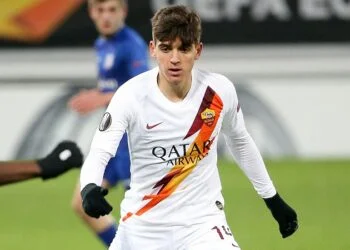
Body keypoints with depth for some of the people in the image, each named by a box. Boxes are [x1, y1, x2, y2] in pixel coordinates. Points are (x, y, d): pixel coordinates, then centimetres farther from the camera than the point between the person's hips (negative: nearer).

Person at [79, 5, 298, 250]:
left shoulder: (220, 92, -10)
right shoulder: (132, 95, -17)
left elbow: (240, 141, 10)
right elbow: (99, 153, -23)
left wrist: (272, 198, 17)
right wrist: (90, 189, -46)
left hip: (202, 220, 0)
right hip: (142, 225, 0)